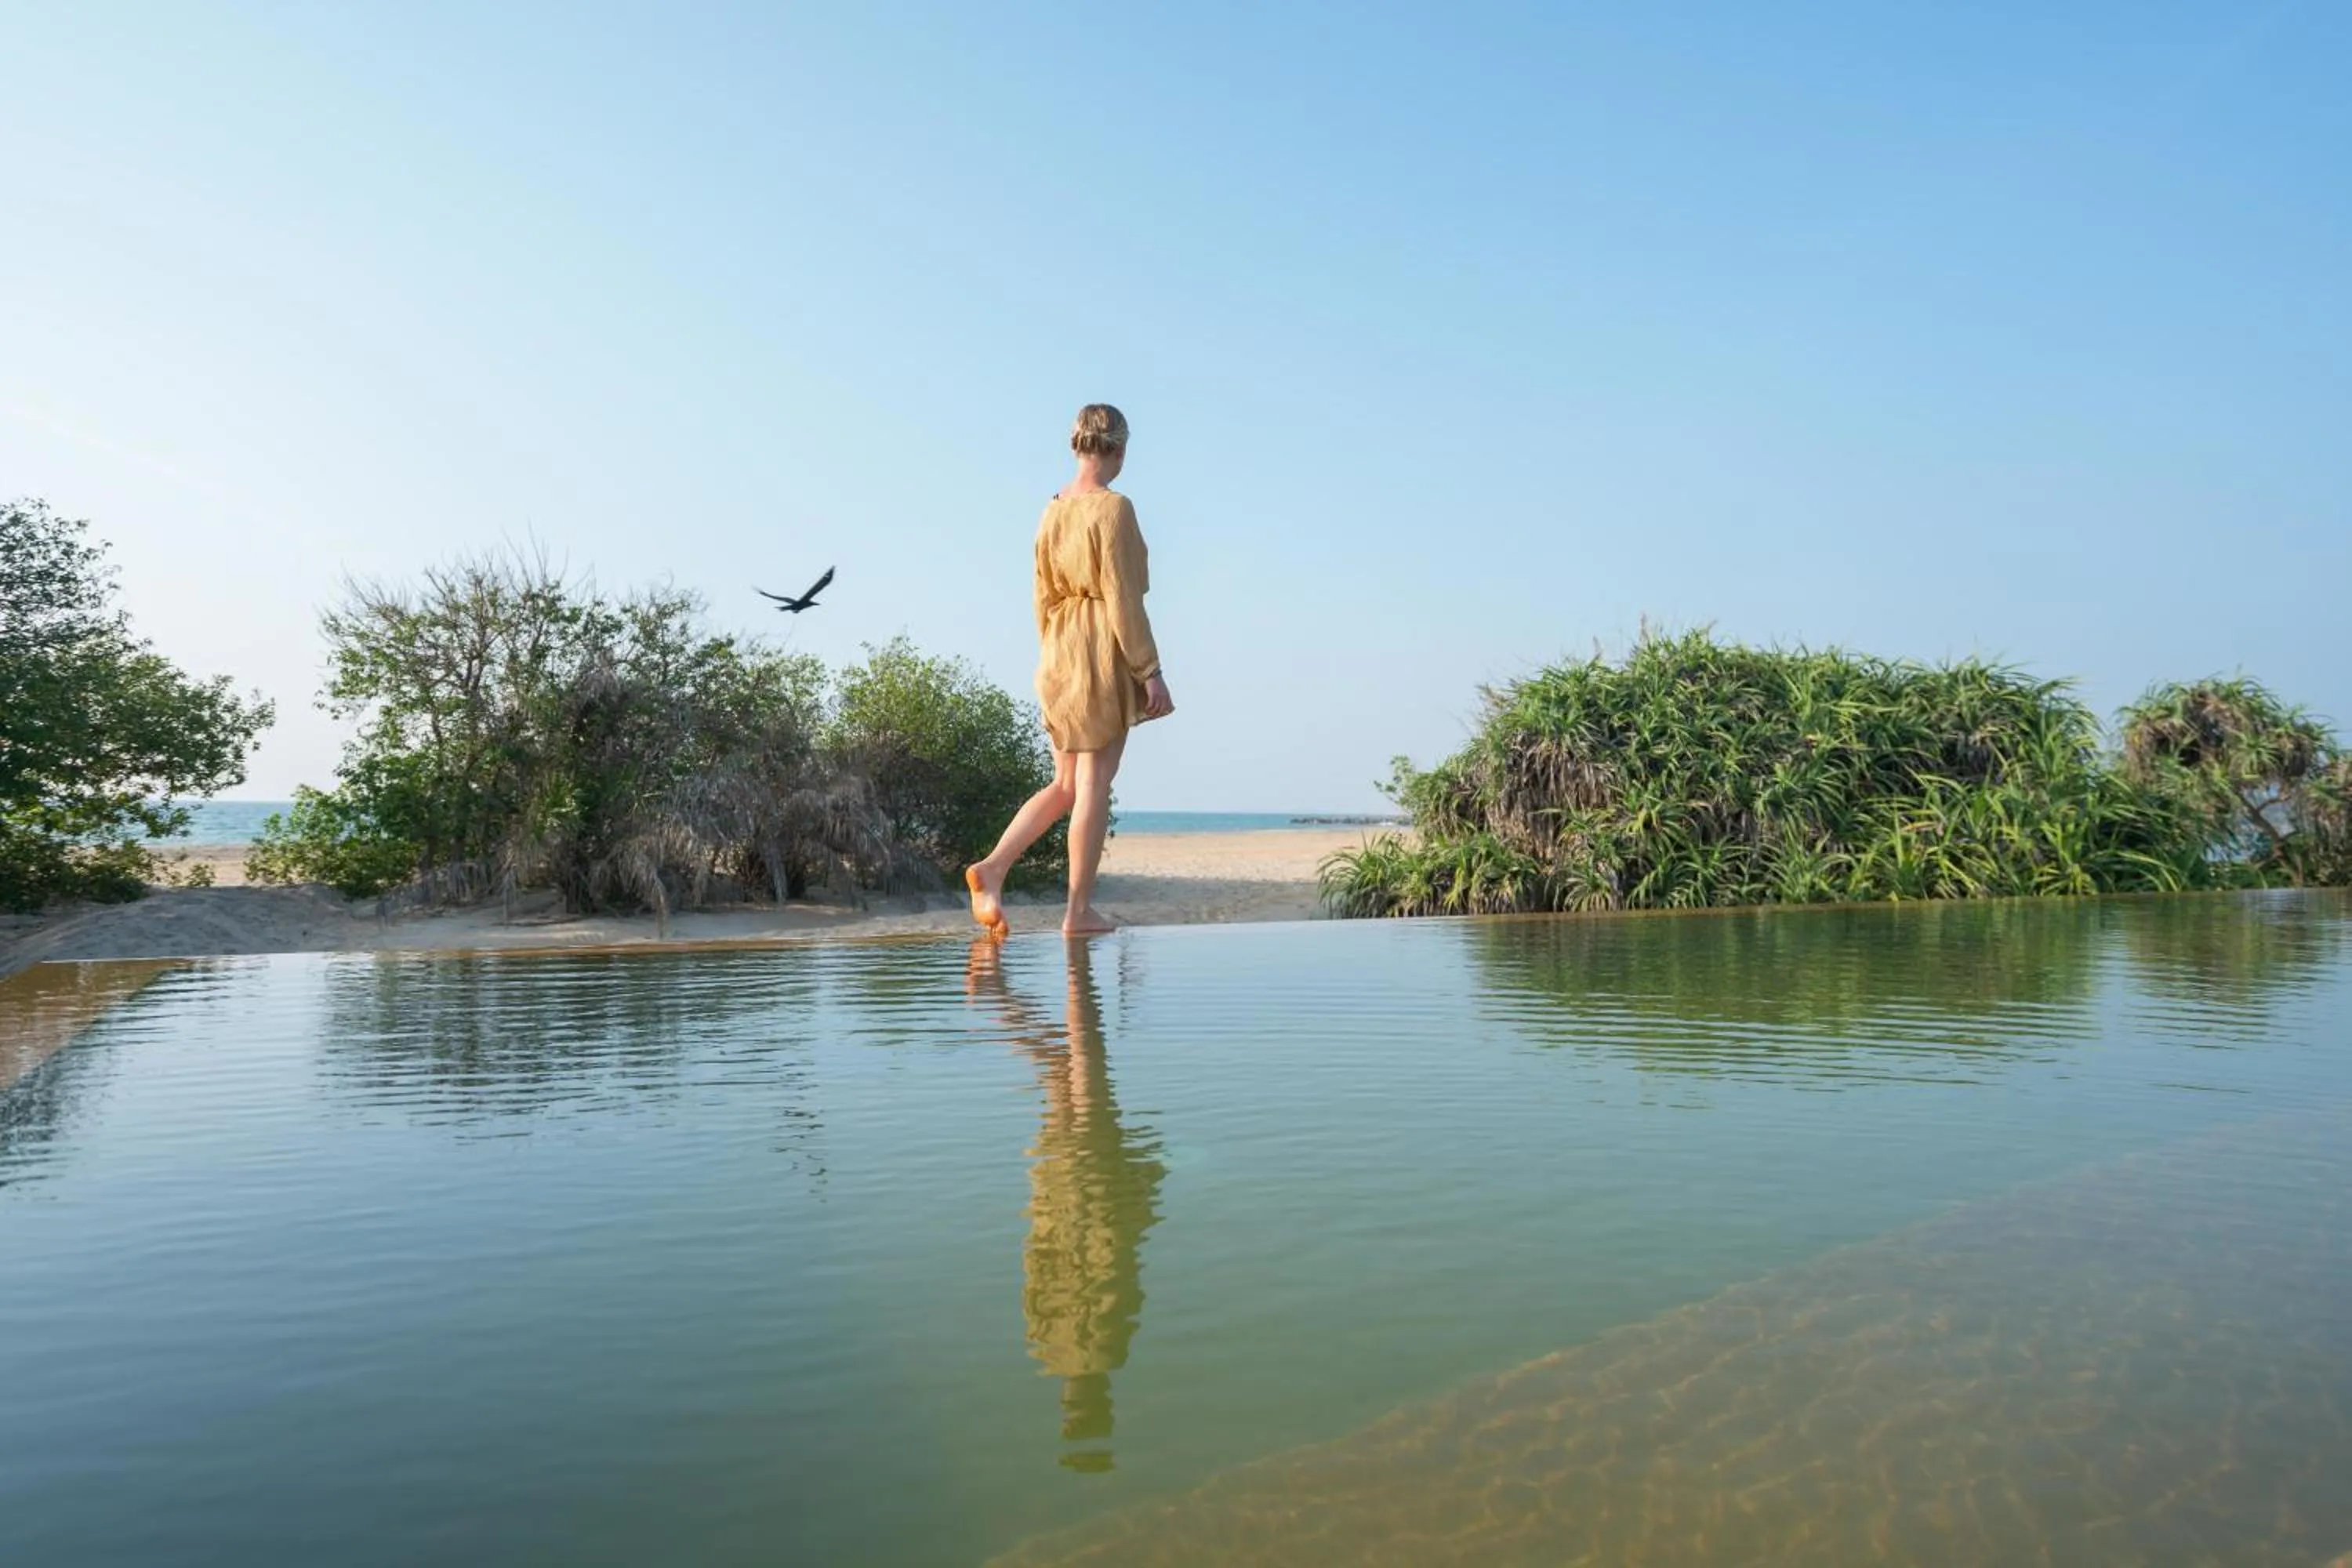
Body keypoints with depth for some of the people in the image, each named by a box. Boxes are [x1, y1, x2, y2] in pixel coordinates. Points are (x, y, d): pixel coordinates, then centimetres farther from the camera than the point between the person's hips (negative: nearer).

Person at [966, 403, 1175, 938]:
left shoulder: (1054, 510, 10)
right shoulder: (1113, 507, -11)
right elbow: (1122, 597, -15)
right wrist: (1150, 670, -12)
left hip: (1061, 656, 7)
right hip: (1106, 654, -7)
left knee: (1066, 784, 15)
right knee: (1094, 784, -1)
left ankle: (992, 867, 1)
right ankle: (1080, 911, 4)